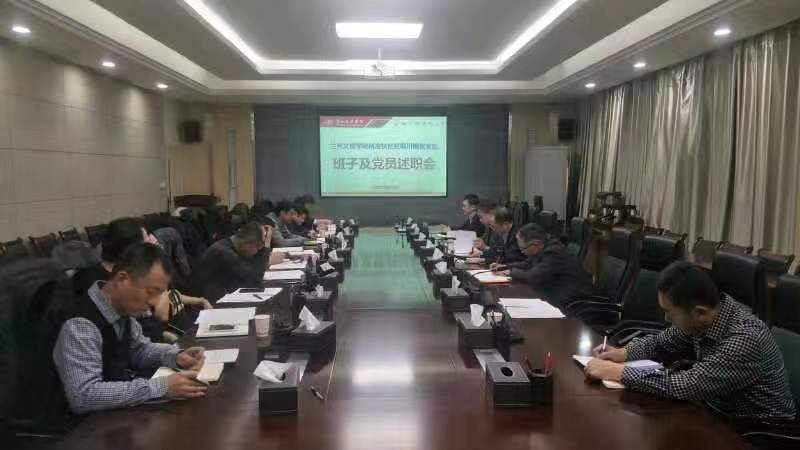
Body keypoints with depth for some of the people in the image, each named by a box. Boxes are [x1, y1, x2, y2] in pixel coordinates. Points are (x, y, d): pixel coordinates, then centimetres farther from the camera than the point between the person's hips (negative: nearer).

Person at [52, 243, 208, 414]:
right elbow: (83, 396, -35)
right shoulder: (79, 325, -28)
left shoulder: (121, 307, -5)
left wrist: (176, 356, -9)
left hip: (124, 407, 7)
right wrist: (161, 387, -34)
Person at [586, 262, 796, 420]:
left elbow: (686, 386, -33)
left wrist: (617, 372, -29)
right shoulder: (703, 319, -8)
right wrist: (623, 353, -8)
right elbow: (663, 342, 9)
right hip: (718, 412, 6)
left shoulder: (745, 339, -31)